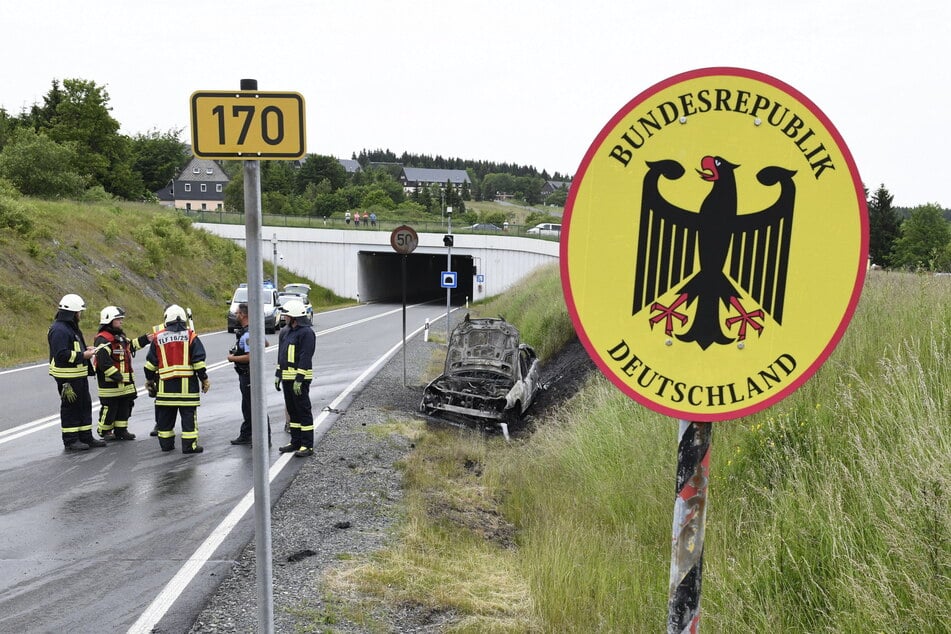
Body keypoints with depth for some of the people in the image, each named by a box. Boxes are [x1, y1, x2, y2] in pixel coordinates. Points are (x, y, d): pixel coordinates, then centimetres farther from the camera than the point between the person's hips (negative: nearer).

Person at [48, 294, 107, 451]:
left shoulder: (71, 327, 15)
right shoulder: (59, 330, -19)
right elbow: (61, 354, -26)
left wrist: (85, 349, 9)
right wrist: (83, 355, -21)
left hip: (79, 375, 10)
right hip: (67, 377, -10)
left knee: (85, 405, 14)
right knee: (70, 407, -1)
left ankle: (86, 437, 23)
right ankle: (70, 441, 9)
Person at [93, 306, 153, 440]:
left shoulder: (120, 337, 14)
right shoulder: (103, 339, -18)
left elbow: (131, 345, 30)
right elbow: (103, 361, -24)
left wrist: (145, 340, 21)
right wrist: (116, 375, -24)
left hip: (125, 381, 10)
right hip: (110, 382, -10)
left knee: (125, 405, 13)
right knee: (110, 407, 0)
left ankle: (121, 430, 22)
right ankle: (105, 431, 15)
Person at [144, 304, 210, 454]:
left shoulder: (158, 337, 6)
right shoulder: (190, 336, -1)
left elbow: (151, 363, 9)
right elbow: (199, 360, -4)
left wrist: (149, 379, 22)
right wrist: (204, 379, 3)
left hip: (165, 385, 2)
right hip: (187, 384, -2)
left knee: (165, 415, 12)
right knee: (188, 414, 1)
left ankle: (166, 443, 19)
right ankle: (189, 445, 0)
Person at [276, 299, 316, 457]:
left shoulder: (306, 332, -14)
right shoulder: (289, 332, 16)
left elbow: (305, 357, -20)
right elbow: (281, 355, 21)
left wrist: (299, 380, -23)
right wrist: (279, 376, 19)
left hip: (300, 378, -9)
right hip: (287, 377, 9)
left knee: (303, 411, -5)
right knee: (292, 410, 14)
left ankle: (307, 446, 0)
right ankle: (295, 442, 23)